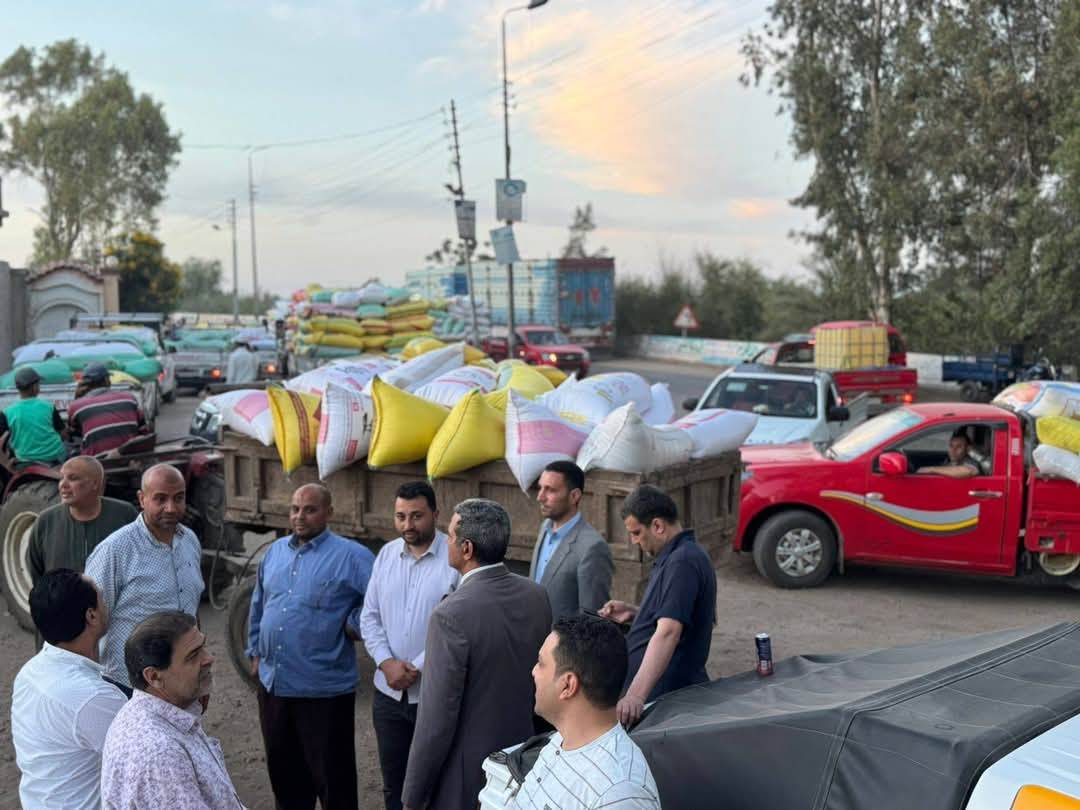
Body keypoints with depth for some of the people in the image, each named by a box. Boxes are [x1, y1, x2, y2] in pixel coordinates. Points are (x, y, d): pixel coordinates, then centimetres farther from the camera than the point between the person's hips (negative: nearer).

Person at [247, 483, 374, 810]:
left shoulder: (351, 557, -11)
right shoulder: (275, 551, 9)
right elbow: (258, 606, 20)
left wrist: (354, 624, -11)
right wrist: (255, 652, 18)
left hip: (323, 689, -6)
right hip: (272, 682, 6)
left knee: (330, 774, 3)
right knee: (283, 769, 20)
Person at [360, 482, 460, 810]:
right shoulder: (386, 554, 6)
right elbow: (369, 617, 8)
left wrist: (417, 668, -14)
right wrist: (387, 663, -7)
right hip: (389, 692, 5)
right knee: (393, 782, 16)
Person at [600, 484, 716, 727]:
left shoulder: (682, 563, -20)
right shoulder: (679, 556, 13)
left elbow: (668, 633, -31)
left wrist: (636, 695, -39)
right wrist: (634, 613, 11)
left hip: (667, 695, -10)